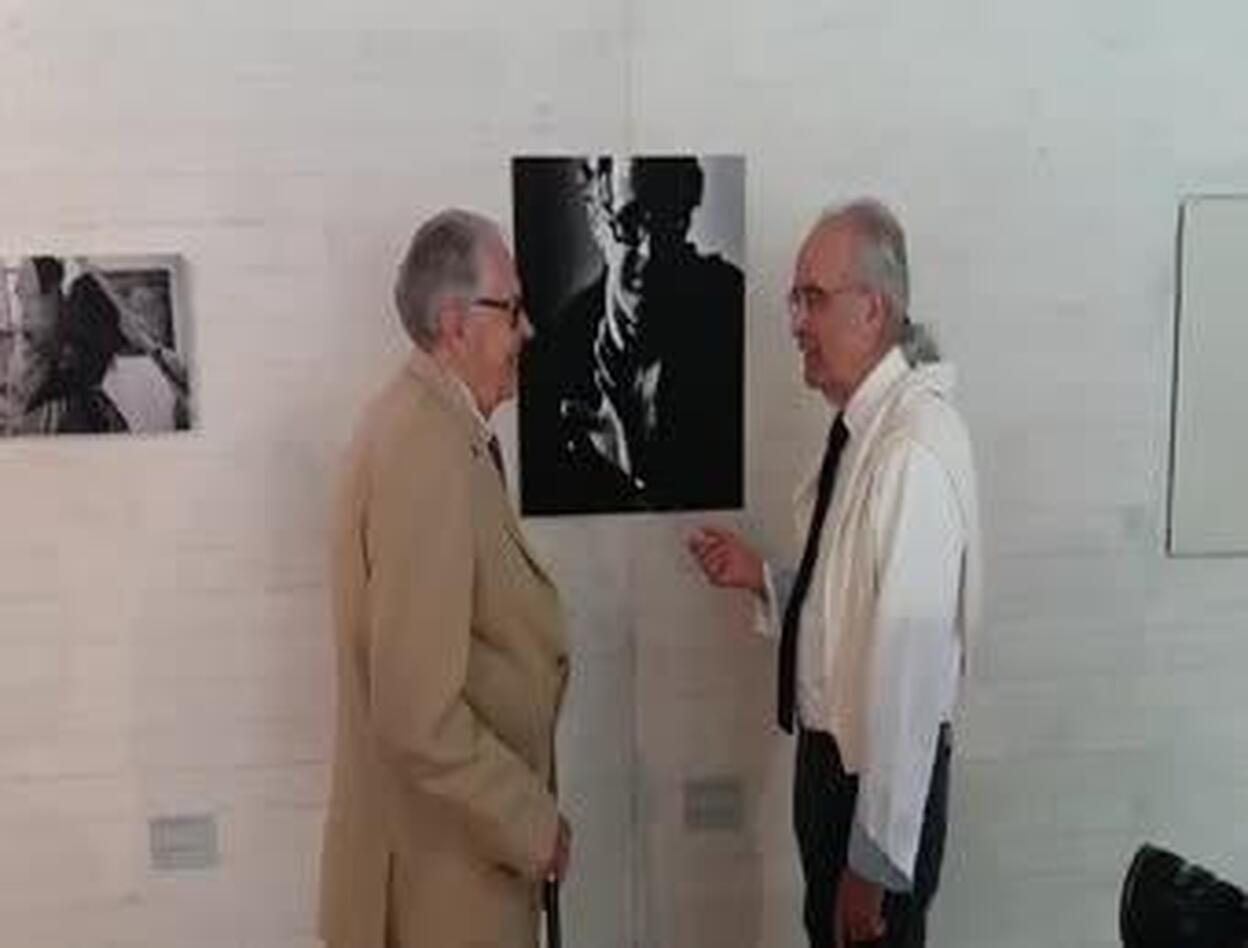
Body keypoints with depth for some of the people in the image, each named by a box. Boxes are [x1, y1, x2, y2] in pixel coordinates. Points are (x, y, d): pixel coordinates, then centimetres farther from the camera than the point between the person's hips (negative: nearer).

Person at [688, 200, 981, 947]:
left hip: (881, 775, -8)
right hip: (830, 754, 8)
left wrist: (875, 860, -20)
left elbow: (910, 667, -25)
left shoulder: (914, 452, -25)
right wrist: (761, 578, -1)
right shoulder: (857, 426, 2)